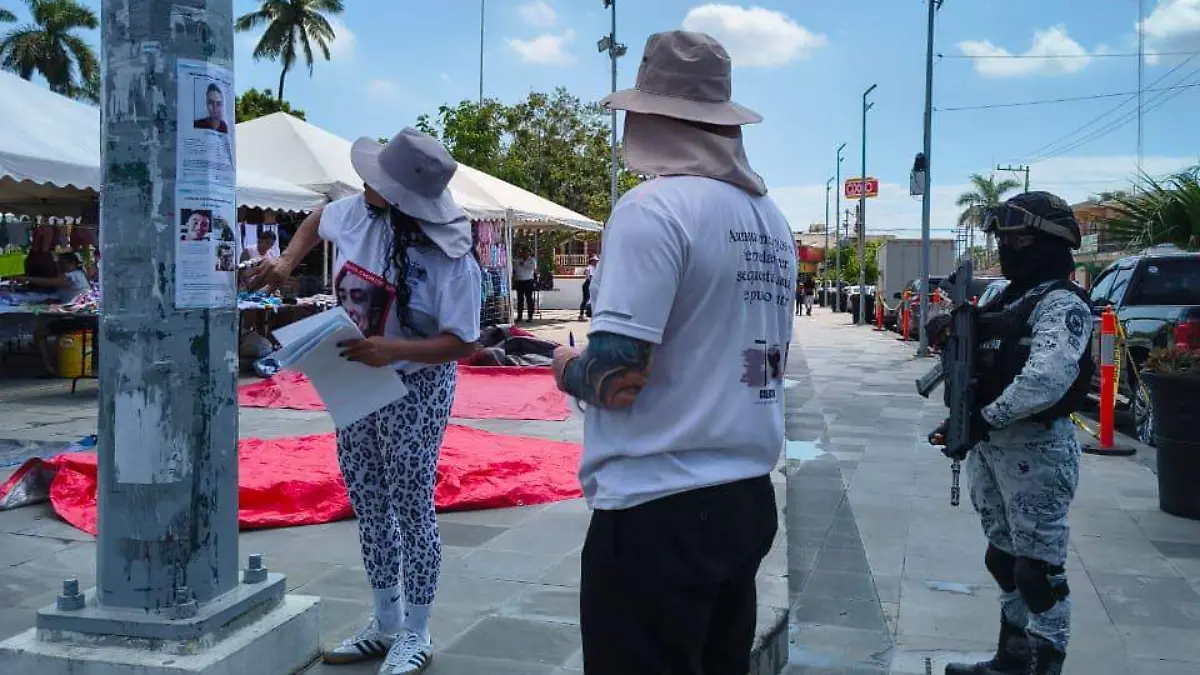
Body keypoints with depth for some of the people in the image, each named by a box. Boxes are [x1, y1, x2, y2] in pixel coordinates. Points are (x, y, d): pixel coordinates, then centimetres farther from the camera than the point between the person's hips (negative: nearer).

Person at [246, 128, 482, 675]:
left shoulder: (452, 262, -25)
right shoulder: (358, 213, -8)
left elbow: (463, 344, -24)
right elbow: (319, 218, 16)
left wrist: (392, 350, -36)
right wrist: (286, 262, 1)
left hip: (414, 391, -7)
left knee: (411, 509, 1)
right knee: (368, 507, 14)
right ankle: (386, 625, 30)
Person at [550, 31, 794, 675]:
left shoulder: (654, 207, -15)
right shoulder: (773, 218, 10)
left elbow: (615, 377, -22)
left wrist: (567, 366, 1)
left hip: (659, 512, -8)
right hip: (748, 498, 8)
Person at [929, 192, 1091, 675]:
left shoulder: (1062, 304, -12)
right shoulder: (1010, 298, 17)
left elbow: (1048, 378, -27)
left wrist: (986, 418, -26)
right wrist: (950, 329, -3)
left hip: (1036, 448, -10)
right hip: (989, 444, 10)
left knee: (1038, 568, -3)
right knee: (1004, 559, 17)